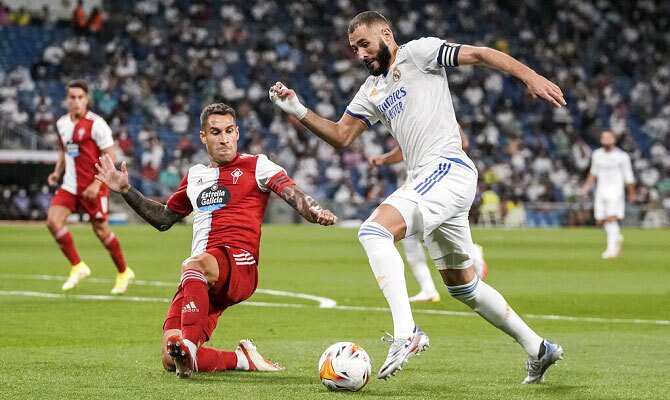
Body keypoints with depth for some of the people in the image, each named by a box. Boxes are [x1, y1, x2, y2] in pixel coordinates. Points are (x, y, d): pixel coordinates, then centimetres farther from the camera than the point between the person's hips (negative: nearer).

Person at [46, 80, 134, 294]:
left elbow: (110, 156, -12)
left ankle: (124, 273, 23)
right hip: (70, 185, 6)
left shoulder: (96, 124, -13)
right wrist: (57, 172, 5)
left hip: (93, 187, -6)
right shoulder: (62, 123, 8)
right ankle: (77, 267, 2)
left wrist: (96, 184, -19)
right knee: (53, 220, -12)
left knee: (100, 229, 2)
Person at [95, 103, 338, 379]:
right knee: (171, 362, -13)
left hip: (239, 265, -5)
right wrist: (126, 190, 30)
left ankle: (188, 345, -54)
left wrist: (315, 212, -28)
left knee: (194, 264, -42)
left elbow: (293, 195, -7)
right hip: (200, 282, 6)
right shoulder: (194, 175, 26)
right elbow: (163, 219, 37)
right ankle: (244, 360, 5)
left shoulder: (256, 165, 9)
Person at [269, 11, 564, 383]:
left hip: (448, 169, -10)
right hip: (427, 181, 10)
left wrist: (530, 76, -18)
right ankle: (538, 348, 24)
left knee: (374, 231, -26)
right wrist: (298, 110, 11)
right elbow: (340, 136, 23)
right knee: (462, 284, 15)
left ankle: (406, 333, -35)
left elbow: (481, 54, -6)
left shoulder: (418, 52, 1)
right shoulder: (371, 91, 23)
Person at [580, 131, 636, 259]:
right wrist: (587, 186, 15)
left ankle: (612, 249, -17)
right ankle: (617, 237, 30)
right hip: (601, 191, 5)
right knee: (600, 221, 3)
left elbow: (628, 177, 0)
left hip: (616, 191, -5)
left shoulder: (621, 156, -7)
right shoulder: (597, 155, 7)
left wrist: (632, 193, 5)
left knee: (612, 219, -18)